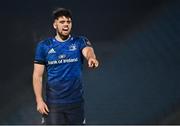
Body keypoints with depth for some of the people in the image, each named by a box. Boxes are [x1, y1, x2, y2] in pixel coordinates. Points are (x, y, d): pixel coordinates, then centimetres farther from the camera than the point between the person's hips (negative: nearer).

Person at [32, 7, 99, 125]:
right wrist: (39, 100, -8)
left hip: (76, 102, 1)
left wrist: (91, 58, -48)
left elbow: (88, 50, -23)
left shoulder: (80, 42, 0)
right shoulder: (44, 46, 1)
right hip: (53, 103, -1)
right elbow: (38, 75, 1)